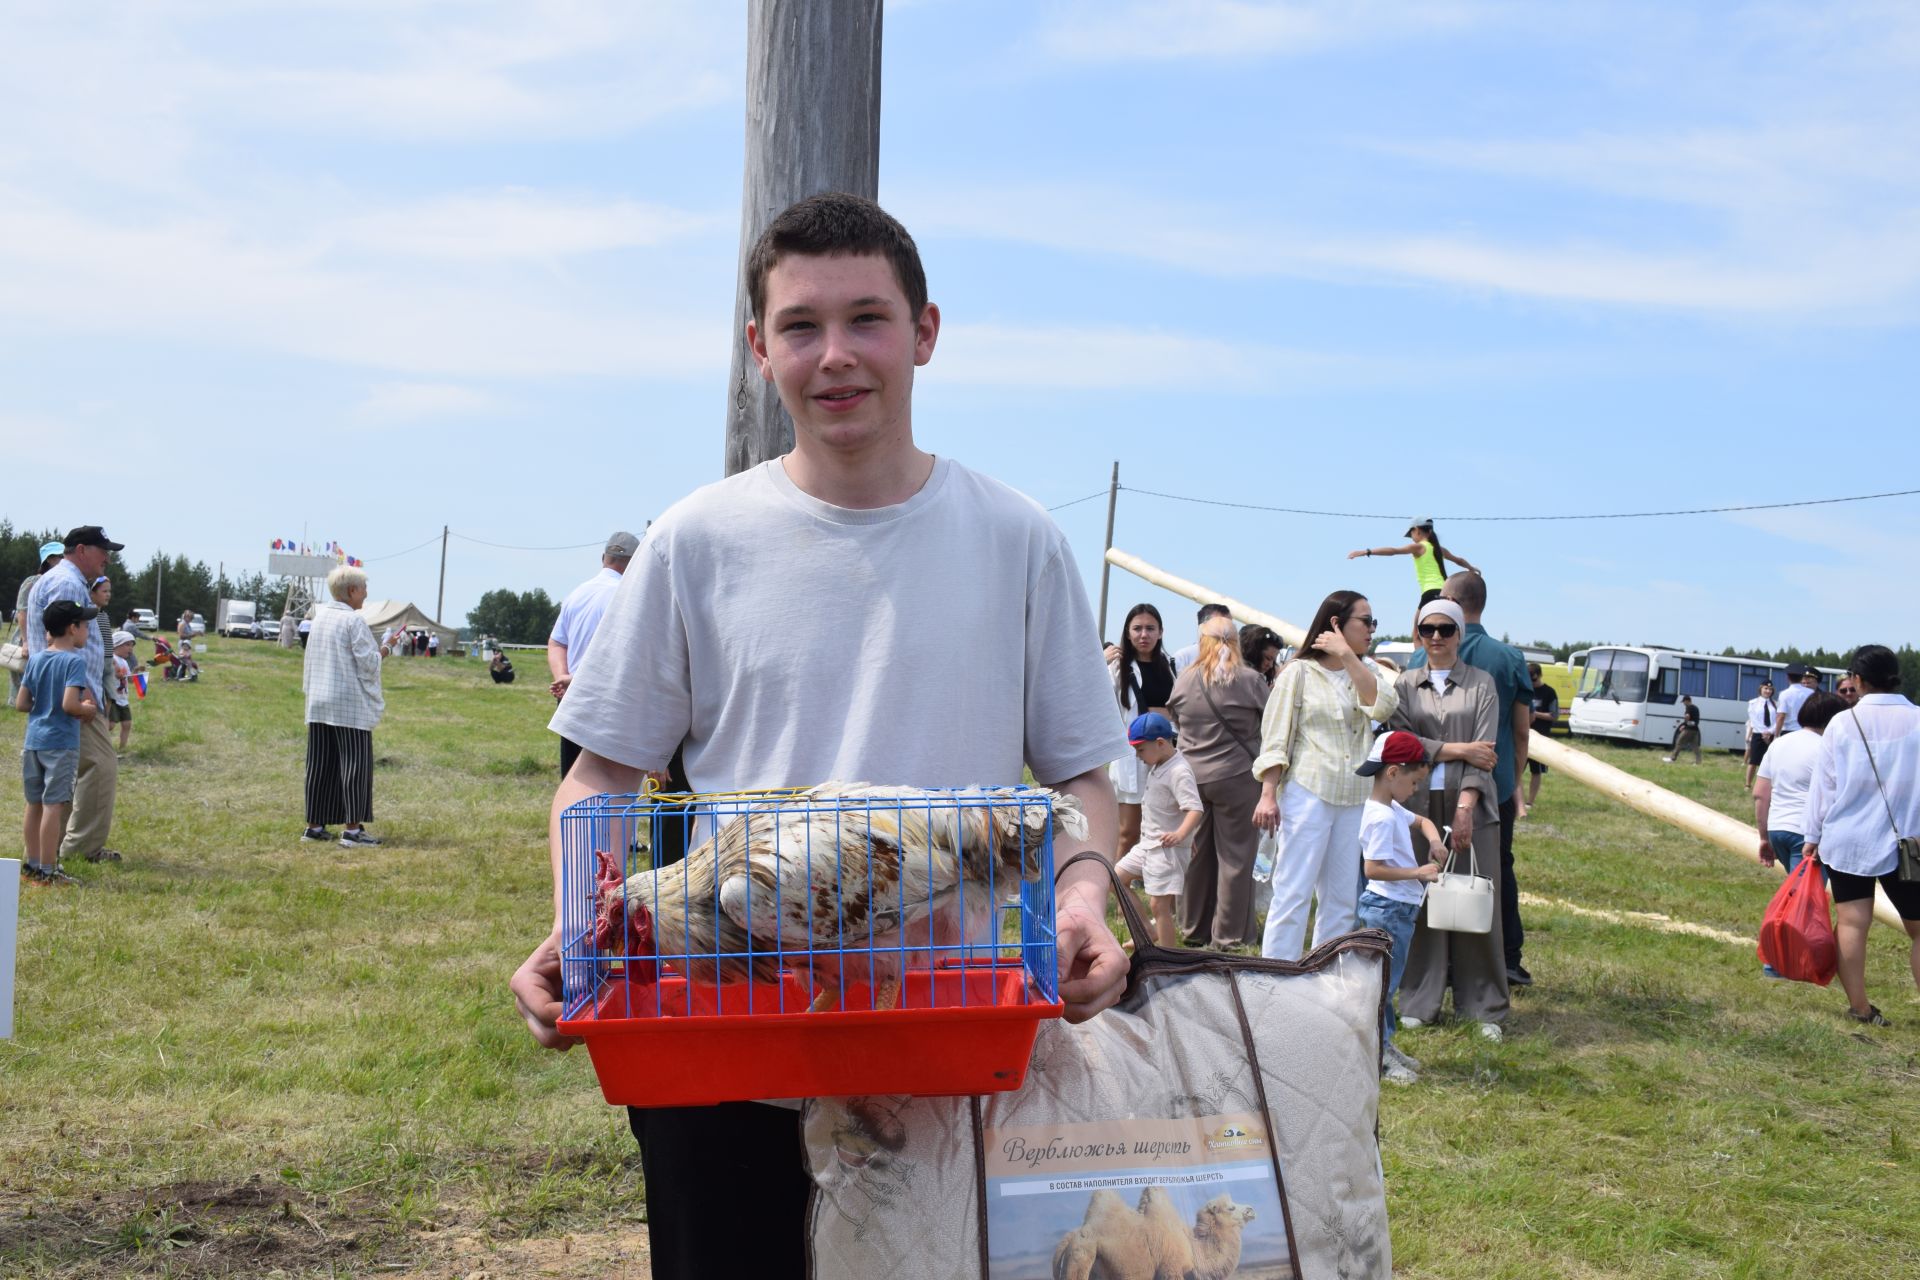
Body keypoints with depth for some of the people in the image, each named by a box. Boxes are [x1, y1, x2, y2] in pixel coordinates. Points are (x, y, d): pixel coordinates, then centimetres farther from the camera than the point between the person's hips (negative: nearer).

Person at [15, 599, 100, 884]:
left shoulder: (36, 659, 7)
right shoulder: (75, 661, -14)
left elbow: (20, 704, 7)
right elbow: (69, 704, -24)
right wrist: (89, 710, -5)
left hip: (33, 740, 7)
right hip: (61, 742, -7)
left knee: (34, 804, 14)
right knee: (53, 806, -3)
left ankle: (33, 864, 24)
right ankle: (48, 870, 0)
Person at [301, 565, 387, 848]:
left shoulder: (320, 617, 10)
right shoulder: (354, 620, -12)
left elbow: (310, 661, 16)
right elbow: (368, 663, -14)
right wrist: (379, 652, 5)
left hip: (318, 704, 7)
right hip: (351, 704, -7)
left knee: (320, 766, 11)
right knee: (355, 765, -2)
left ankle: (315, 825, 16)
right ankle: (352, 829, -4)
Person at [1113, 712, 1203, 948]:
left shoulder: (1179, 771, -20)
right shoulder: (1158, 766, 9)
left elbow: (1195, 809, -30)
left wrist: (1180, 834, -46)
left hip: (1168, 848, -10)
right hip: (1148, 843, 10)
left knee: (1159, 904, -9)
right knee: (1116, 878, 16)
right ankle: (1152, 932, 24)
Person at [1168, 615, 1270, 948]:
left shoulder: (1184, 679, -1)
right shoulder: (1250, 680, -11)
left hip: (1192, 776, 4)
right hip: (1237, 777, -4)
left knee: (1198, 852, 13)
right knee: (1235, 855, 4)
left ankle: (1193, 929, 23)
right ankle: (1228, 936, 7)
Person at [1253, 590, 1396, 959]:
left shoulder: (1366, 671, 14)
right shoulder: (1299, 672, 0)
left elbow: (1383, 706, -8)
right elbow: (1275, 738, -3)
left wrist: (1348, 656, -9)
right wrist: (1268, 795, -12)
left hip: (1356, 800, 5)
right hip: (1308, 793, -5)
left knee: (1343, 900, 7)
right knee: (1294, 893, -7)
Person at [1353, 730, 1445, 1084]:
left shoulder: (1394, 810, 12)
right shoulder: (1381, 818, -20)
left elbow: (1422, 820, 30)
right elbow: (1372, 868, -24)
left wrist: (1433, 840, 10)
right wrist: (1418, 873, -22)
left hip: (1399, 909, 11)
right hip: (1387, 908, -11)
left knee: (1388, 980, 16)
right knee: (1382, 981, -5)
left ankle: (1384, 1046, 24)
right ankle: (1376, 1057, -1)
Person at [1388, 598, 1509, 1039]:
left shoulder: (1481, 683, 5)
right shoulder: (1405, 684, 10)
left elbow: (1484, 751, -3)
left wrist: (1466, 806, -13)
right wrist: (1458, 750, -10)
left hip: (1470, 804, -1)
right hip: (1419, 802, 1)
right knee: (1421, 901, 1)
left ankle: (1482, 1008, 8)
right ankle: (1420, 1002, 10)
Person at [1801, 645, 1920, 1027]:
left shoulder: (1842, 723, -3)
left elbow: (1823, 783, 0)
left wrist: (1813, 835, 8)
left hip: (1848, 839, 0)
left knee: (1851, 923, 4)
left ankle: (1859, 1008, 3)